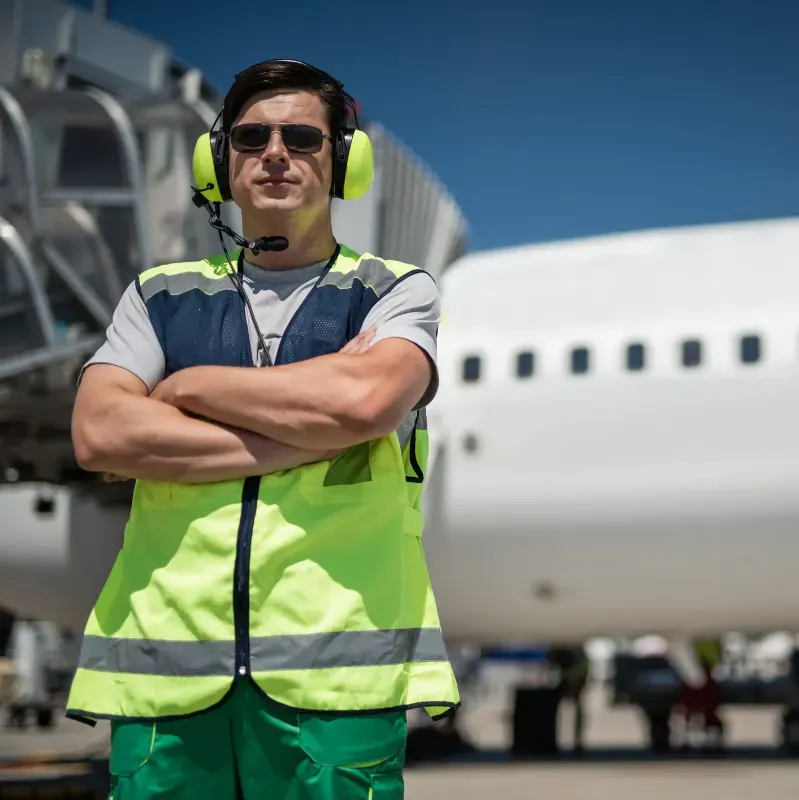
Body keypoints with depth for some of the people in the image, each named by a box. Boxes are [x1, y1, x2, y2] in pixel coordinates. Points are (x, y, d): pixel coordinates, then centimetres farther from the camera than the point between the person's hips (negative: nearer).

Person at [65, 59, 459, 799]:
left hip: (335, 673, -1)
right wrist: (314, 428, -6)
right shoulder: (160, 296, 17)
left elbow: (368, 399, -11)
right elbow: (98, 434, -1)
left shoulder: (397, 292, 12)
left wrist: (186, 387, 1)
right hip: (166, 667, 2)